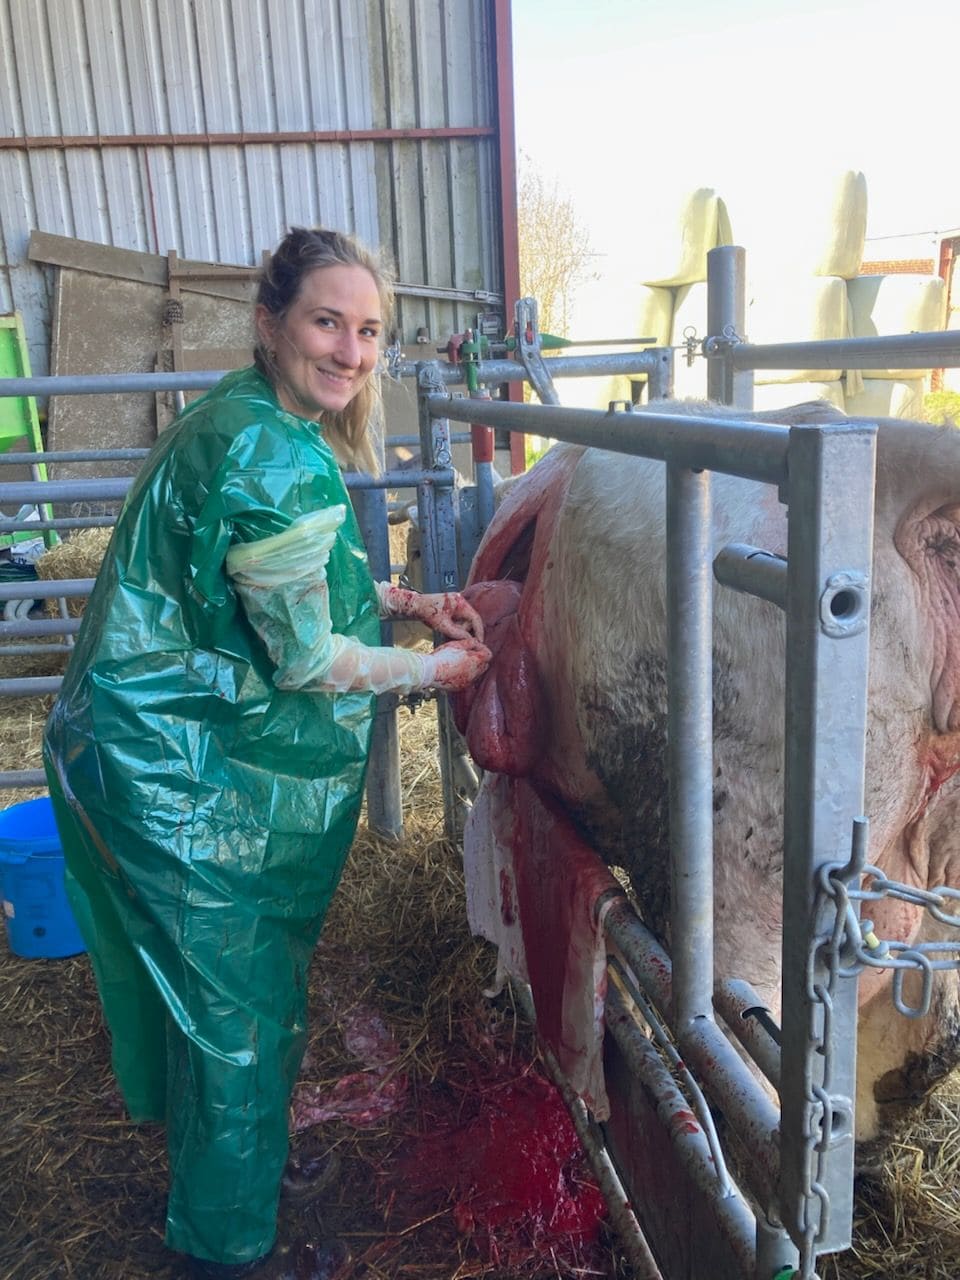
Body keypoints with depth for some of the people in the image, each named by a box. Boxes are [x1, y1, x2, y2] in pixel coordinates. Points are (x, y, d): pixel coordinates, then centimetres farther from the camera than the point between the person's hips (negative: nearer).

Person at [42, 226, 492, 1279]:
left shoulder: (239, 419, 8)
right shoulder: (277, 460, -25)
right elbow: (309, 660, -19)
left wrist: (405, 600, 12)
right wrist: (433, 669, -4)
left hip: (150, 748, 10)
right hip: (184, 777, -10)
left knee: (205, 985, 27)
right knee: (238, 1003, 8)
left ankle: (225, 1160, 51)